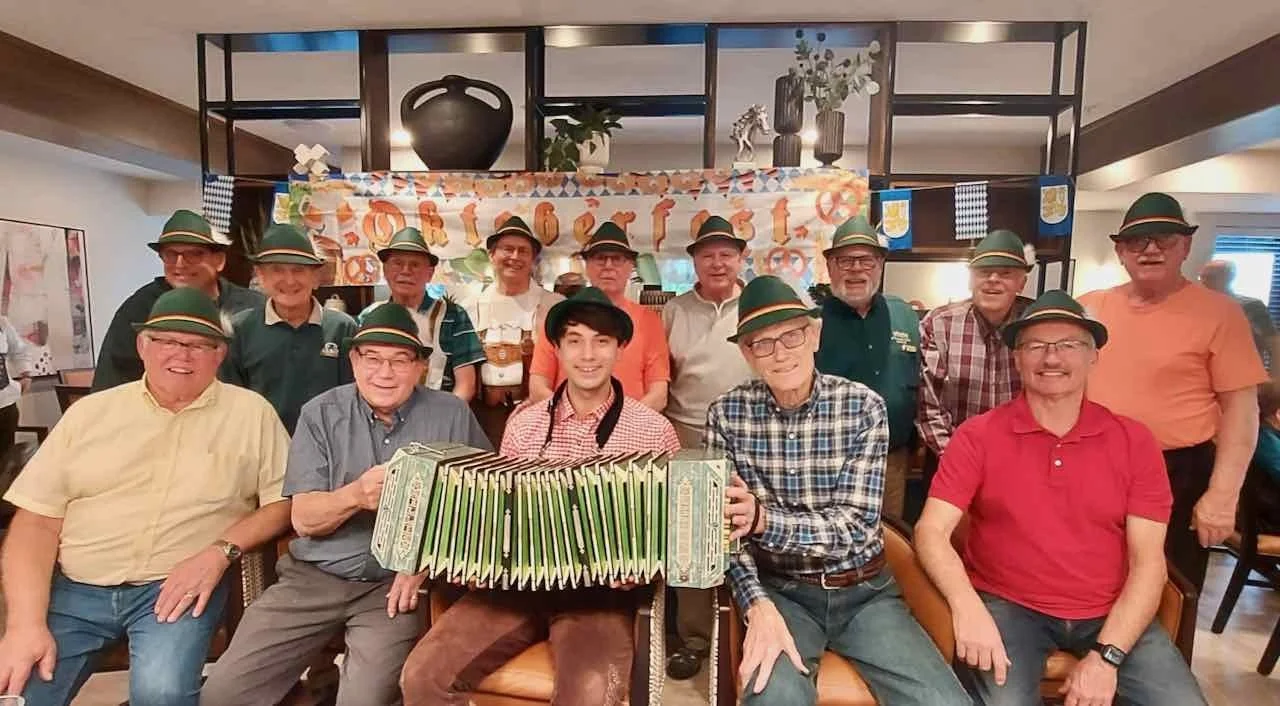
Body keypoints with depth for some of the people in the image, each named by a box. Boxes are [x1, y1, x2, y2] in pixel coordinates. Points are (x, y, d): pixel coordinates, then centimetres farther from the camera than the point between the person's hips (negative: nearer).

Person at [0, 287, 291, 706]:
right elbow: (37, 522, 4)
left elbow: (284, 502, 1)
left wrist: (221, 551, -14)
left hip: (179, 586, -2)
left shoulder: (251, 412, 2)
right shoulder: (90, 412, 8)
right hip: (73, 590, 3)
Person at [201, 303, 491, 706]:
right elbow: (304, 519, -3)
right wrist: (354, 495, -24)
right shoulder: (320, 414, 1)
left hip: (395, 584, -2)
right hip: (314, 577, 3)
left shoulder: (451, 416, -3)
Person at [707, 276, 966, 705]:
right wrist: (757, 605, -25)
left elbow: (856, 524, -14)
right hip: (780, 590, -1)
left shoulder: (864, 406, -8)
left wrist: (763, 519, -31)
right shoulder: (727, 415, -8)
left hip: (864, 590, 2)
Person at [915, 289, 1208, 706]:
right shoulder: (978, 436, -6)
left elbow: (1147, 561, -2)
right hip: (1008, 607, -3)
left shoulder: (1135, 442, 1)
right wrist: (967, 607, -25)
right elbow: (931, 531, -10)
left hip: (1111, 614, 3)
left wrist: (1106, 655, -11)